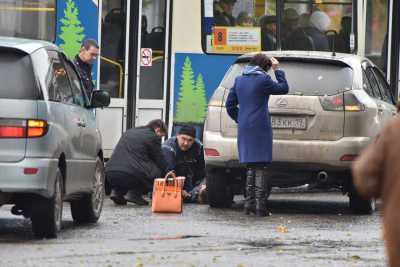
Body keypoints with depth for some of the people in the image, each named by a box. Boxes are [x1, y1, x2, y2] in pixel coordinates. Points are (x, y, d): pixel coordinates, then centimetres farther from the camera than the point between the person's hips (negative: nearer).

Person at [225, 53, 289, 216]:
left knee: (251, 167, 15)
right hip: (260, 129, -6)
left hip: (244, 129, 6)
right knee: (260, 168, -4)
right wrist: (277, 70, 10)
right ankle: (260, 206, -8)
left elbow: (230, 105, 13)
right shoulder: (263, 79, -10)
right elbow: (283, 88, 3)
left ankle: (249, 203, 14)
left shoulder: (239, 80, 9)